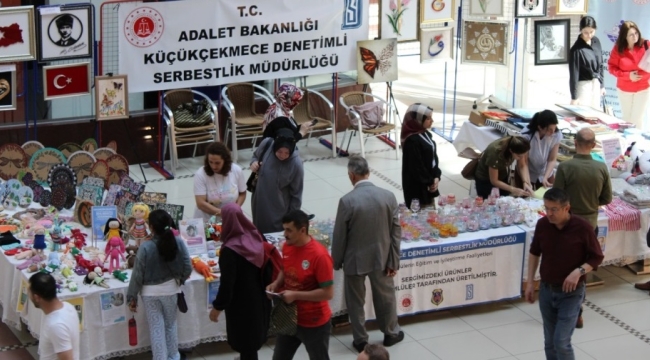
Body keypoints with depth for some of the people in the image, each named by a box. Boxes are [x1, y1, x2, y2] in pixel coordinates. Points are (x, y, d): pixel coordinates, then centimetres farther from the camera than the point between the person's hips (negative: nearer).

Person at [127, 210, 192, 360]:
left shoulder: (146, 247, -20)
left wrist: (132, 296, -2)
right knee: (171, 324, 22)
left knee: (156, 328, 8)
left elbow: (137, 275, -14)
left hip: (150, 292, -3)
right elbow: (187, 268, -8)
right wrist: (179, 279, 14)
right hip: (170, 289, 3)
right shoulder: (178, 242, -13)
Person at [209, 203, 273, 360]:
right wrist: (266, 289, 19)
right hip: (259, 298, 7)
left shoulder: (230, 250, -28)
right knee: (253, 336, 26)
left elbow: (227, 284, -23)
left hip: (241, 303, -7)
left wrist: (217, 306, -9)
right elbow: (268, 268, 5)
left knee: (244, 341, 11)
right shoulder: (257, 237, -8)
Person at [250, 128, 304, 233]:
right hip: (260, 203, 4)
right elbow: (256, 156, 8)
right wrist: (254, 162, -15)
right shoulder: (267, 144, -17)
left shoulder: (296, 164, -24)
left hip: (279, 210, -4)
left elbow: (296, 193, -12)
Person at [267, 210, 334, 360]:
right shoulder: (287, 247, -3)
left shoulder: (319, 255, -26)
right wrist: (277, 284, -5)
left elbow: (328, 293, -24)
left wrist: (295, 295, -26)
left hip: (314, 323, -7)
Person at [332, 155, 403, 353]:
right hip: (381, 257, 3)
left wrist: (336, 262, 2)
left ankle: (360, 340, 26)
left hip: (355, 259, -3)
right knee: (385, 296, 22)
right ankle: (391, 333, 38)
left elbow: (339, 236, -13)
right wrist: (393, 261, 3)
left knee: (356, 301, 15)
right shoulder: (388, 196, -11)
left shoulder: (347, 201, -21)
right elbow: (396, 231, -5)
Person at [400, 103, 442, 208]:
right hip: (417, 185, -9)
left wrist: (436, 177, -3)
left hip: (429, 182, 9)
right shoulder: (412, 140, -24)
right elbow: (416, 166, -21)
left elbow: (433, 157, 10)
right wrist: (429, 182, -12)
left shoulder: (426, 134, 5)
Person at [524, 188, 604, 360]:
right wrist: (530, 282, 6)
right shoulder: (542, 224, -6)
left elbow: (597, 257, -7)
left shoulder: (582, 227, -17)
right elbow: (534, 253, 10)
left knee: (561, 342, -9)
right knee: (550, 342, 13)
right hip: (546, 290, 4)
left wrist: (579, 271, -24)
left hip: (571, 292, -4)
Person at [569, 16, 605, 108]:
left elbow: (600, 65, 10)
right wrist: (574, 97, -18)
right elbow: (574, 73, -18)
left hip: (596, 84, 6)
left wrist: (602, 85, 11)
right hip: (583, 85, -6)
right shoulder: (577, 49, -20)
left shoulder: (596, 41, 0)